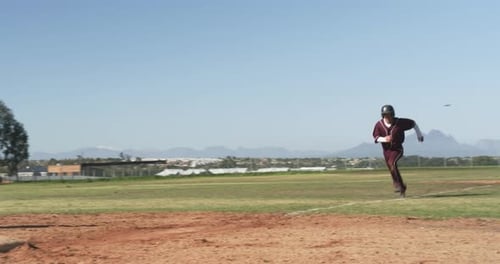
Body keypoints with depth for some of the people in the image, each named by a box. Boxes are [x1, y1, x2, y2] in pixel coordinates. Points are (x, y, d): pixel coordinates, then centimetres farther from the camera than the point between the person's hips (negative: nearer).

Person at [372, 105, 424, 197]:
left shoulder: (400, 122, -15)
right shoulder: (379, 124, -10)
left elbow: (413, 123, 0)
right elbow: (376, 137, -10)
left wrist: (419, 134, 2)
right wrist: (384, 139, -30)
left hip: (397, 149, -4)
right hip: (386, 150, 4)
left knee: (392, 163, -31)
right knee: (392, 171, 9)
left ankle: (397, 183, -22)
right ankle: (402, 188, 29)